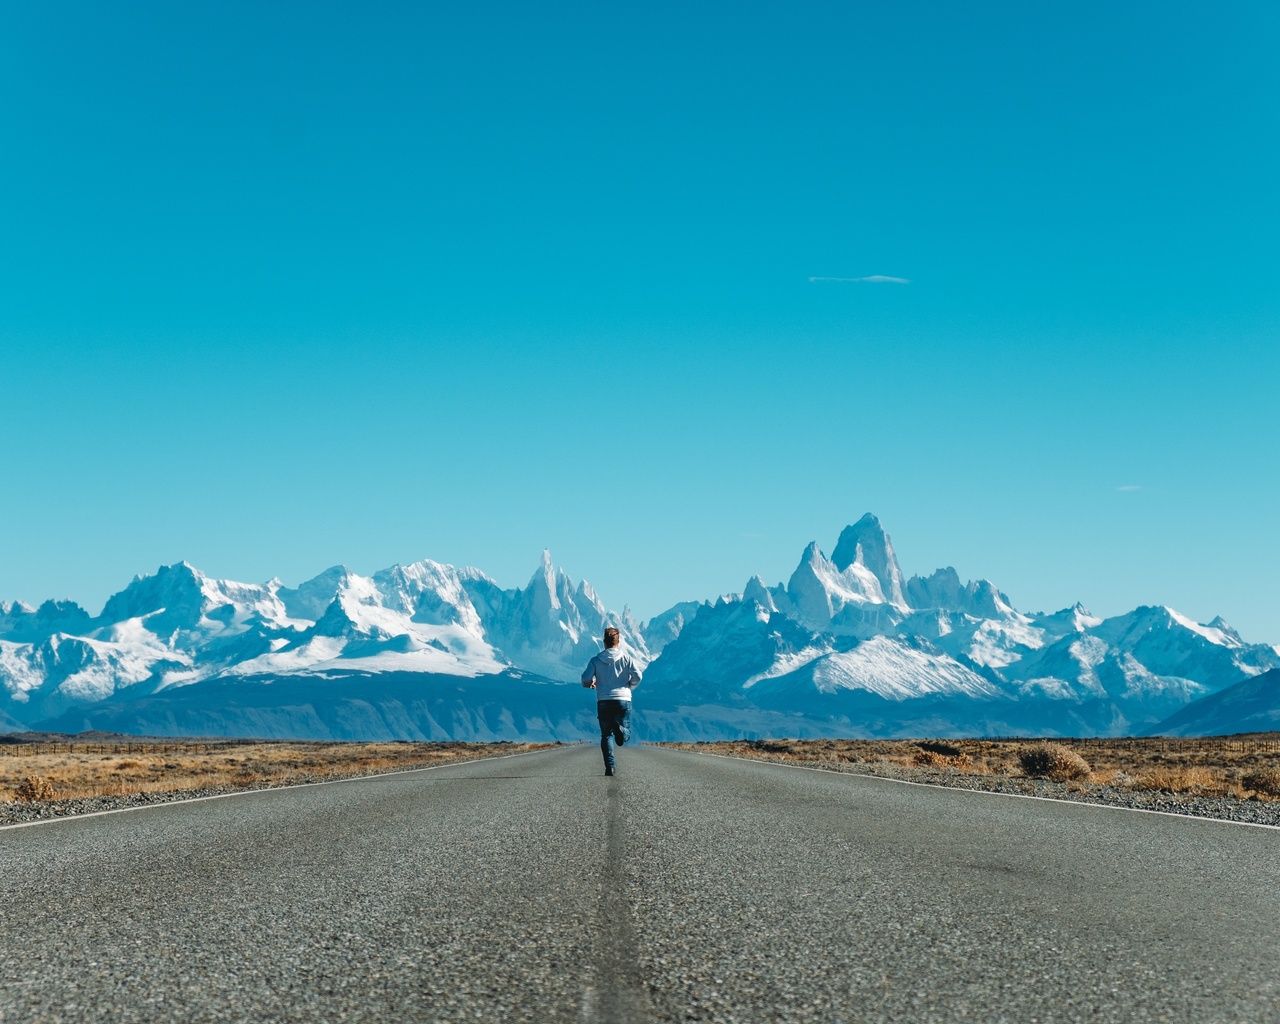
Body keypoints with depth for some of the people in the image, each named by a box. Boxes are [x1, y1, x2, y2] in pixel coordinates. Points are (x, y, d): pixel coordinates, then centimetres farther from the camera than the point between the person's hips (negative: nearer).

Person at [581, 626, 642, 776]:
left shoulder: (596, 660, 4)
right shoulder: (626, 658, 4)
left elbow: (585, 679, -4)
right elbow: (637, 676, -7)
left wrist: (590, 684, 20)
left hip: (603, 701, 0)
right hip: (623, 700, 0)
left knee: (606, 735, 11)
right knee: (626, 735, 7)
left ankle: (610, 766, -4)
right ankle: (619, 729, -30)